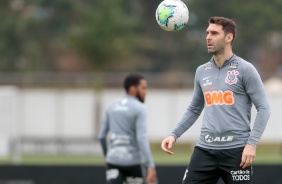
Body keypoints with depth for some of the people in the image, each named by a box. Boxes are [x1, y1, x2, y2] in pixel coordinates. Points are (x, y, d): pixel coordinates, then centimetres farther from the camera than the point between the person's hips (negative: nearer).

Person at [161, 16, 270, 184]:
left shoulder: (245, 69, -3)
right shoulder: (202, 72, 13)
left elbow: (263, 108, -5)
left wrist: (252, 143, -14)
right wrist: (174, 135, 10)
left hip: (236, 150, -5)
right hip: (205, 150, 5)